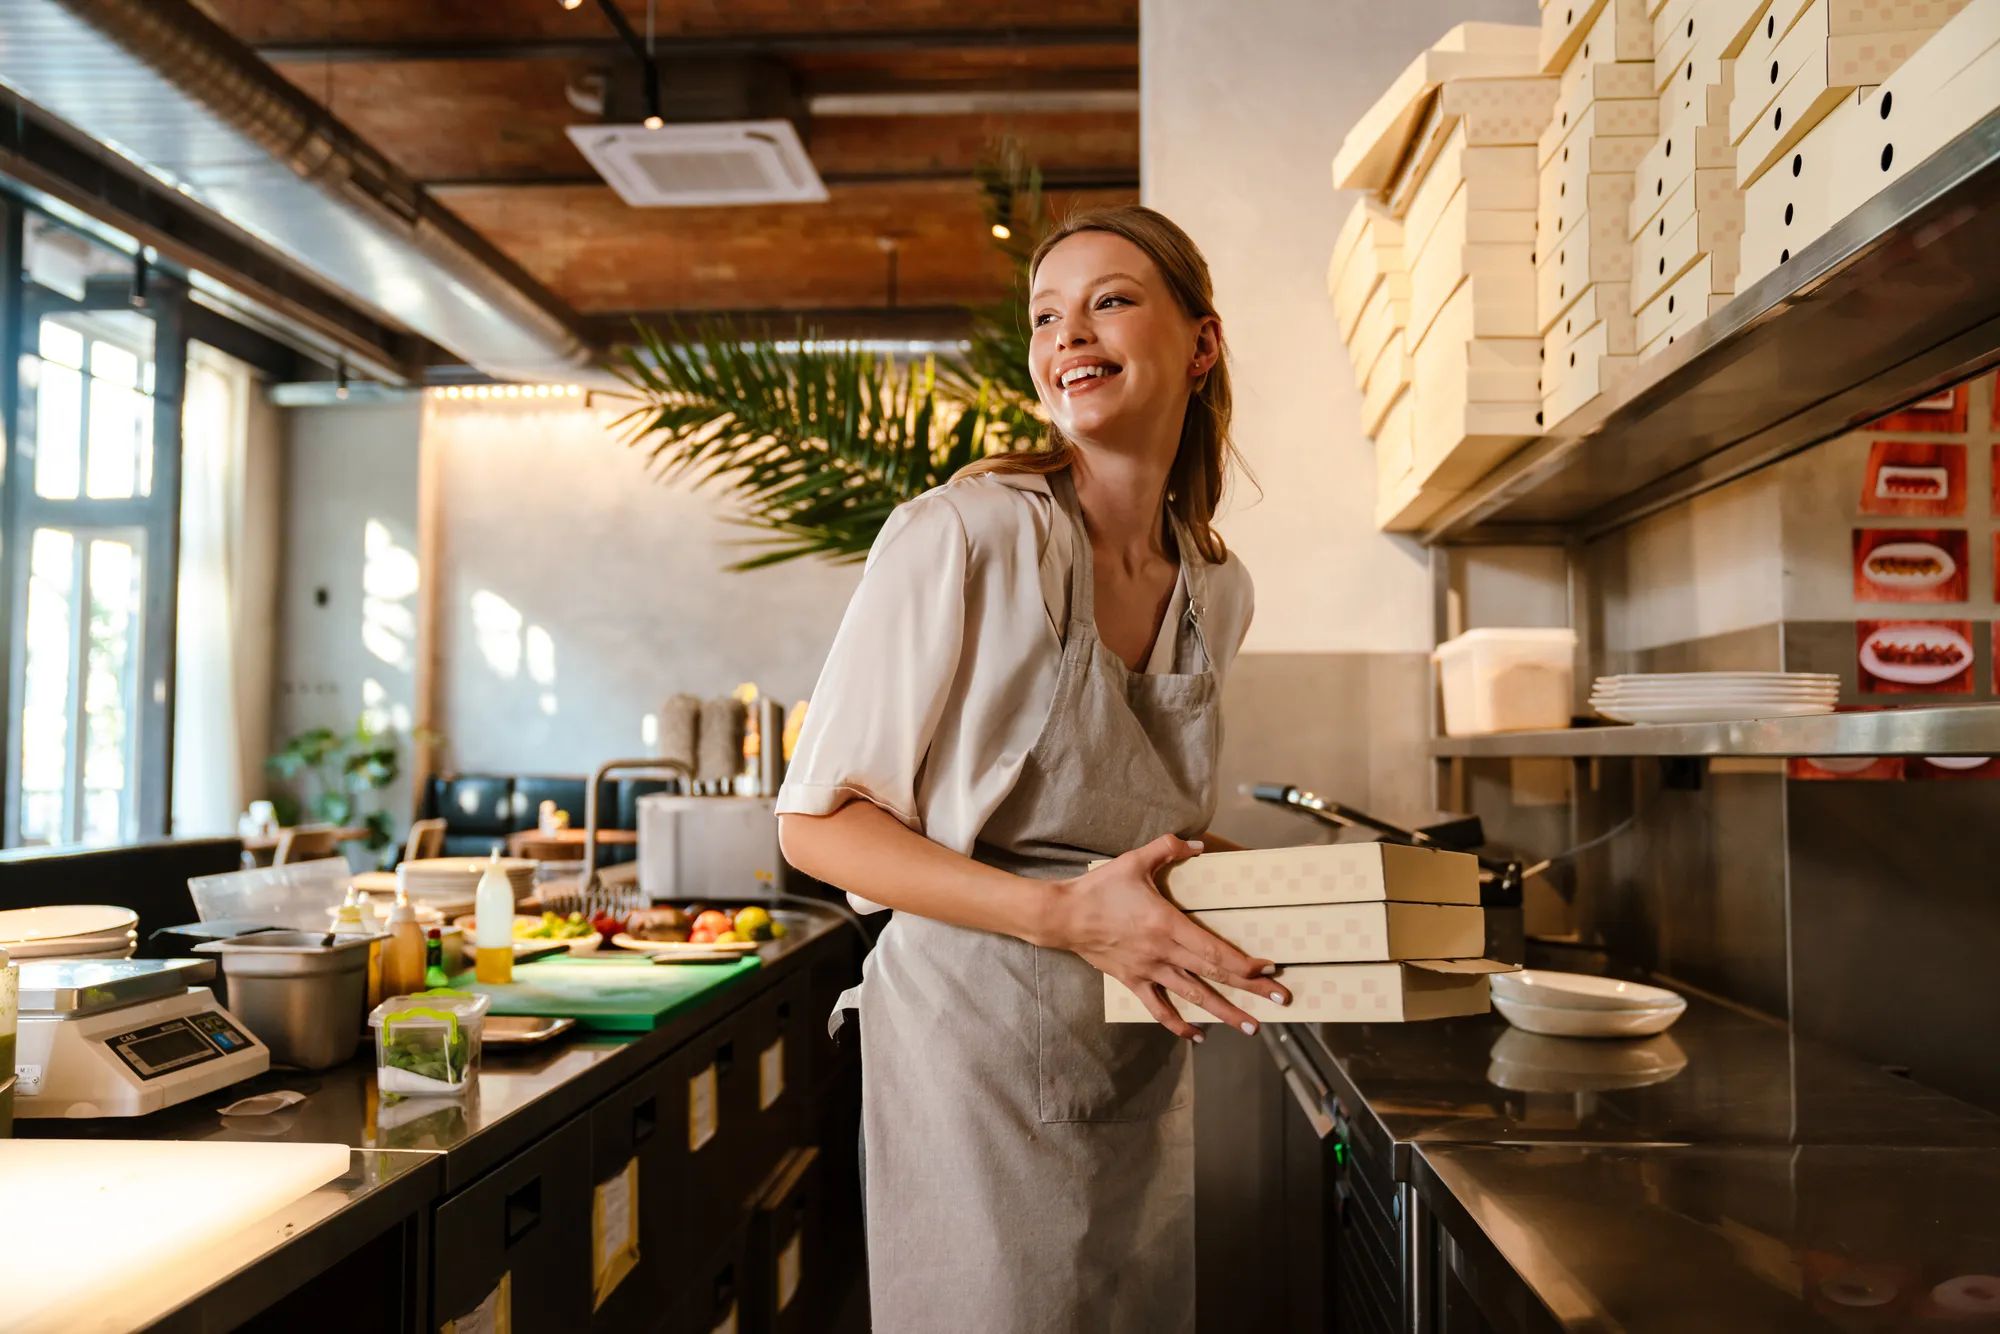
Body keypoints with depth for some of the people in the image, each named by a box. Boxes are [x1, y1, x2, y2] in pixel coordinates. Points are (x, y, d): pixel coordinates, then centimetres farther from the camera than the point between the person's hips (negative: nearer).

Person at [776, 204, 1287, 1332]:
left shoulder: (1218, 589, 5)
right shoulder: (962, 537, -15)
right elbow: (818, 823, -14)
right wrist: (1068, 914, -24)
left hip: (1145, 1071, 6)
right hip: (981, 1048, -6)